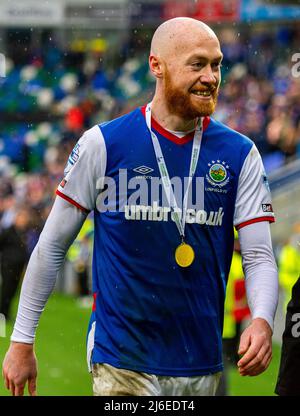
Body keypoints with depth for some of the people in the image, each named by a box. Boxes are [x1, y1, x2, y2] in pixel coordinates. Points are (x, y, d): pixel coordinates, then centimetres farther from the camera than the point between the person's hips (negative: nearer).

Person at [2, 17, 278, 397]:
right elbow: (52, 246, 2)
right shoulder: (103, 144, -4)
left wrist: (262, 321, -21)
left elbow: (259, 256, 0)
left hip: (202, 365, 3)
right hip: (123, 362, -3)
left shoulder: (239, 155, 3)